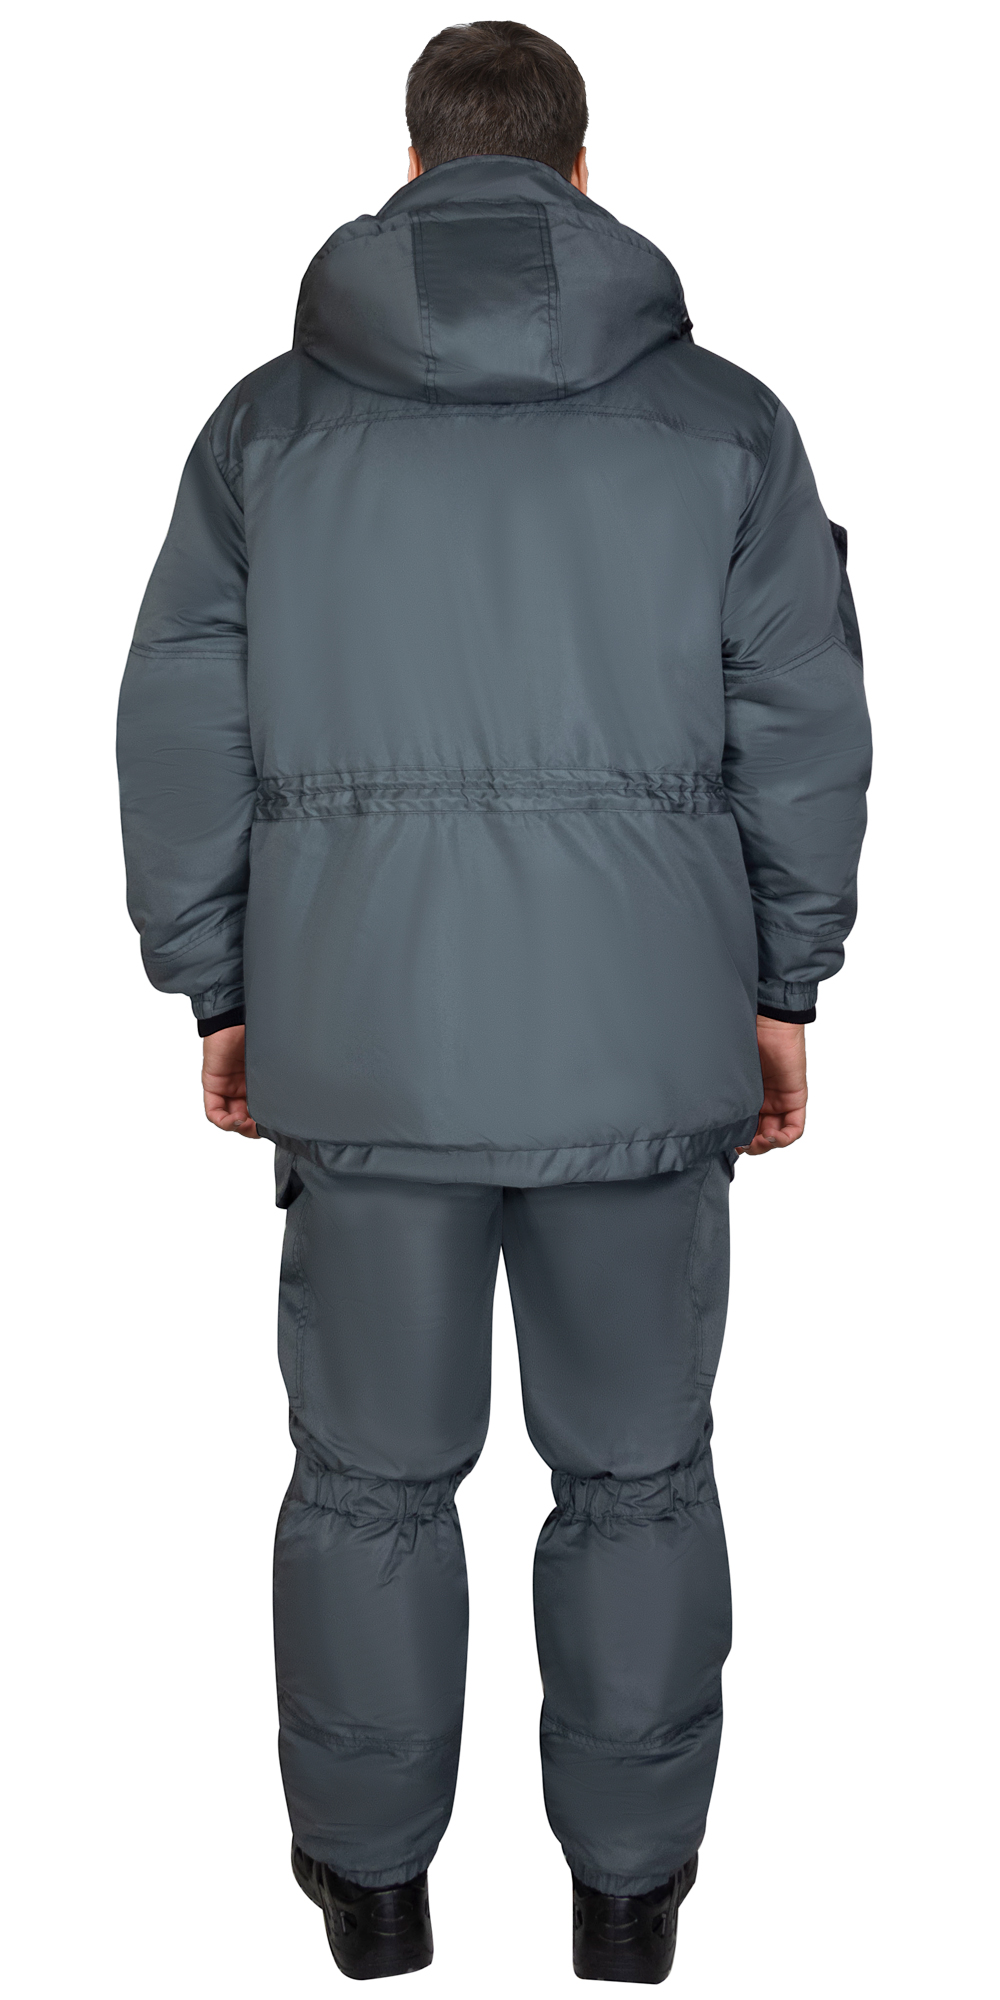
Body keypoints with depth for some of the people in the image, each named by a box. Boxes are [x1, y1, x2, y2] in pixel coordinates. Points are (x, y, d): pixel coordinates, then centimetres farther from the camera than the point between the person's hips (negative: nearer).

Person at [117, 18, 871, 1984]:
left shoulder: (270, 420, 3)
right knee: (636, 1469, 14)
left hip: (360, 1032, 1)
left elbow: (183, 734, 2)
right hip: (647, 1039, 0)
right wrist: (785, 985, 10)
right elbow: (805, 729, 1)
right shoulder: (723, 419, 2)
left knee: (372, 1468, 14)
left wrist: (215, 989, 11)